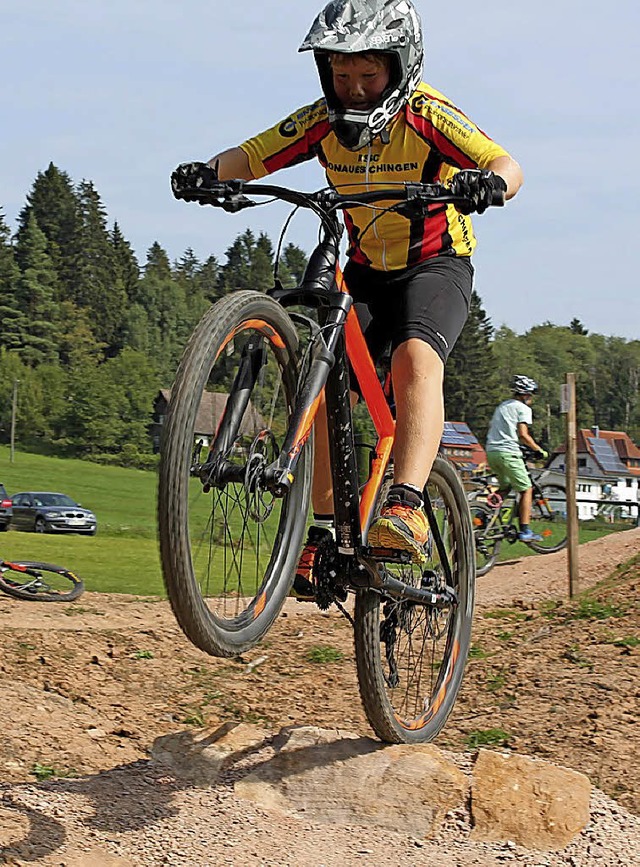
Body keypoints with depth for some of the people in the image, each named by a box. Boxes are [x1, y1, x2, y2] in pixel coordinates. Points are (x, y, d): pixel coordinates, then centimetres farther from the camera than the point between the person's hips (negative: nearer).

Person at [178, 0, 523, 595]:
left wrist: (489, 182, -56)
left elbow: (506, 167, -32)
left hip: (436, 265, -4)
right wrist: (210, 172, -35)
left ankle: (407, 509, -43)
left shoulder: (425, 114, -20)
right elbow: (249, 157, -12)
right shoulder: (323, 120, -8)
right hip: (365, 270, 4)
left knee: (416, 356, -32)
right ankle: (323, 529, 0)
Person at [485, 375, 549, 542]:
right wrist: (539, 450, -2)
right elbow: (523, 435, -11)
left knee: (504, 487, 23)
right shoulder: (523, 408, 0)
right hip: (508, 452, -7)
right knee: (526, 489, 2)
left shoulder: (501, 406, 23)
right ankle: (525, 531, -2)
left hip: (491, 451, 8)